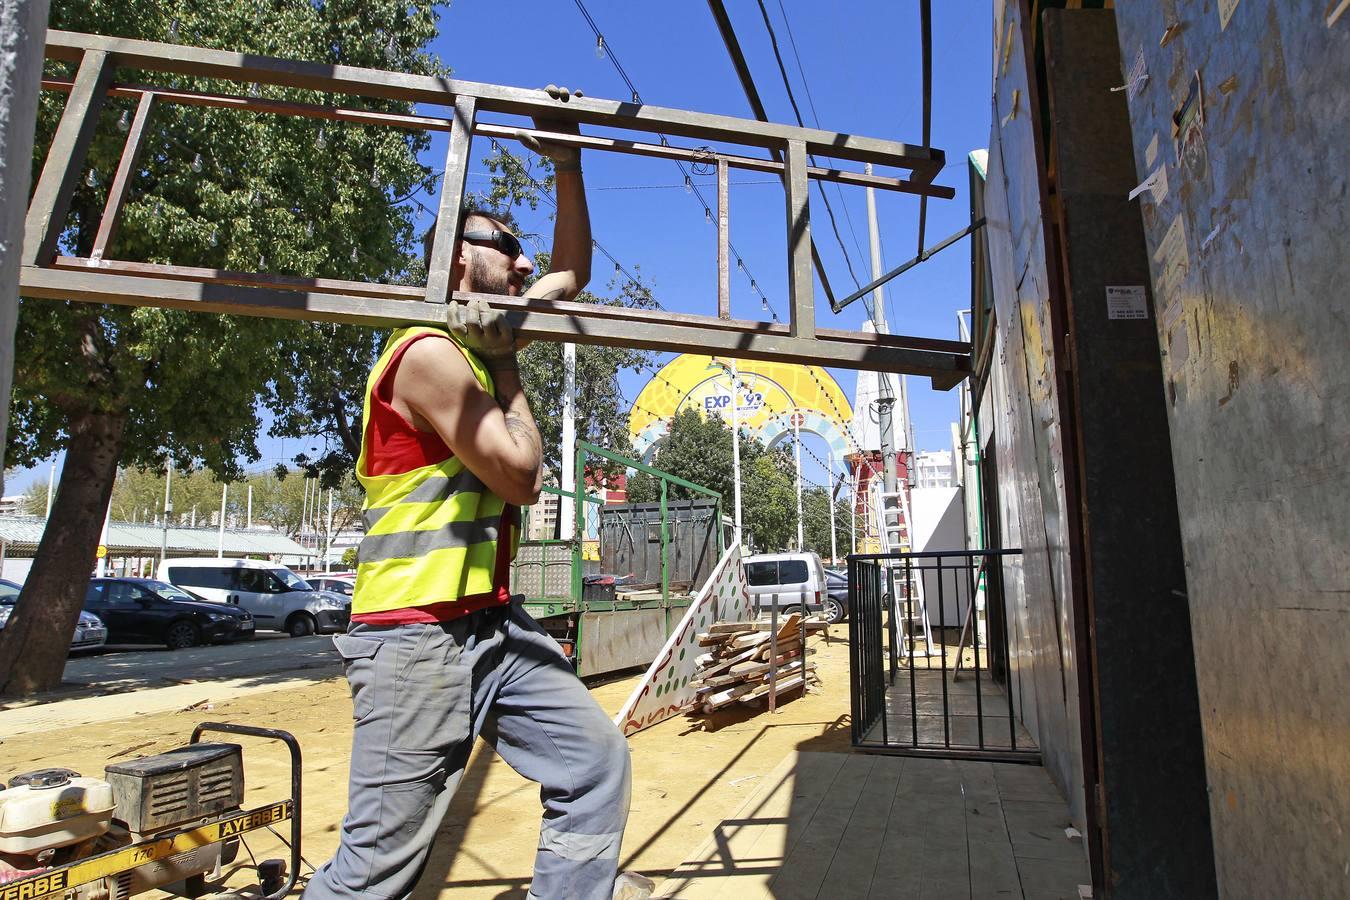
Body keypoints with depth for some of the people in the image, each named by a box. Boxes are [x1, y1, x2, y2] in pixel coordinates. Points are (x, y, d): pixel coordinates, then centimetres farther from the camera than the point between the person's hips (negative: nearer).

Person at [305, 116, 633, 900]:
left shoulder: (484, 340, 13)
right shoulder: (431, 355, -14)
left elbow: (573, 275, 22)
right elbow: (521, 475, -14)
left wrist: (568, 165, 16)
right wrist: (509, 372, -4)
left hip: (493, 622, 9)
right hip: (417, 633, -9)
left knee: (596, 760, 8)